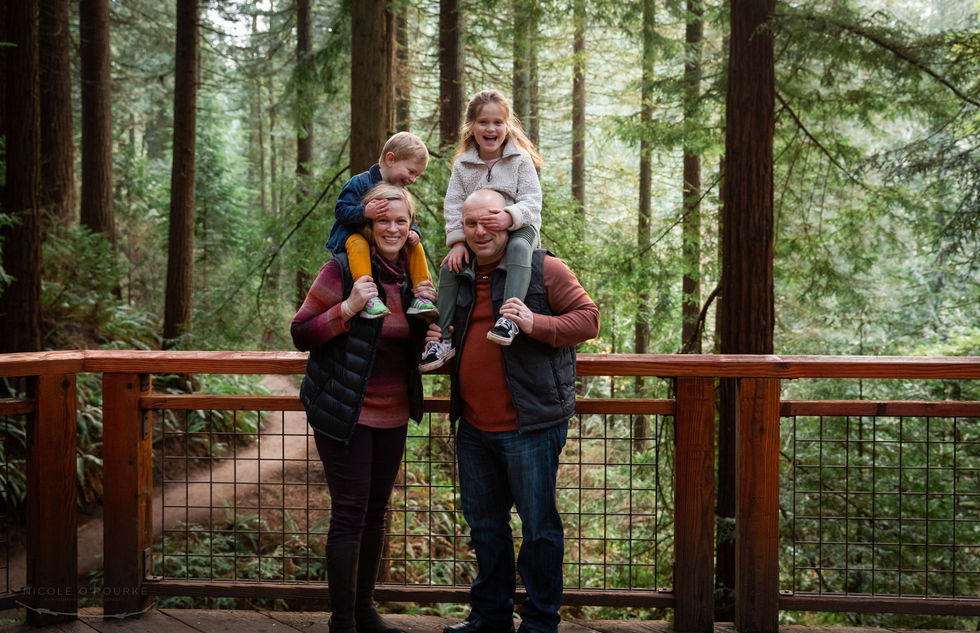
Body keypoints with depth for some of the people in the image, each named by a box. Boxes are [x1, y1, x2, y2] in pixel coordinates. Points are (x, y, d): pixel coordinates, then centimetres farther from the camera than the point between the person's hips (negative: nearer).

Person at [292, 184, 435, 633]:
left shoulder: (411, 274, 9)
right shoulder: (344, 269, -11)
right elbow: (300, 334, -11)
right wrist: (349, 308, -24)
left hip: (393, 414, 6)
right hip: (345, 412, -6)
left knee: (376, 512, 13)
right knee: (349, 513, -5)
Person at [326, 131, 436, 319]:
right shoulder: (360, 183, -15)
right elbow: (340, 210, -20)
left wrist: (413, 233, -14)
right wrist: (365, 212, -38)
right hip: (352, 234, -7)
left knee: (415, 246, -7)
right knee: (359, 245, -38)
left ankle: (422, 295, -8)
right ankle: (368, 297, -49)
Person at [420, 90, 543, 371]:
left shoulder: (520, 160, -3)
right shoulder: (462, 165, 5)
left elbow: (532, 201, -13)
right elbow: (454, 206, 0)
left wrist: (509, 216, -34)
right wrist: (457, 241, -15)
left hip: (519, 229, -3)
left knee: (519, 247, -38)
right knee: (449, 267, -17)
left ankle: (510, 317, -49)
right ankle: (442, 338, -9)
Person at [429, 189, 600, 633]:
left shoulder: (543, 268, -7)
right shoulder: (461, 277, 14)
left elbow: (588, 318, -11)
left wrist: (534, 323, -24)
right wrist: (439, 340, 7)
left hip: (530, 427, -7)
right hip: (474, 427, 7)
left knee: (538, 526, 1)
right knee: (483, 523, 17)